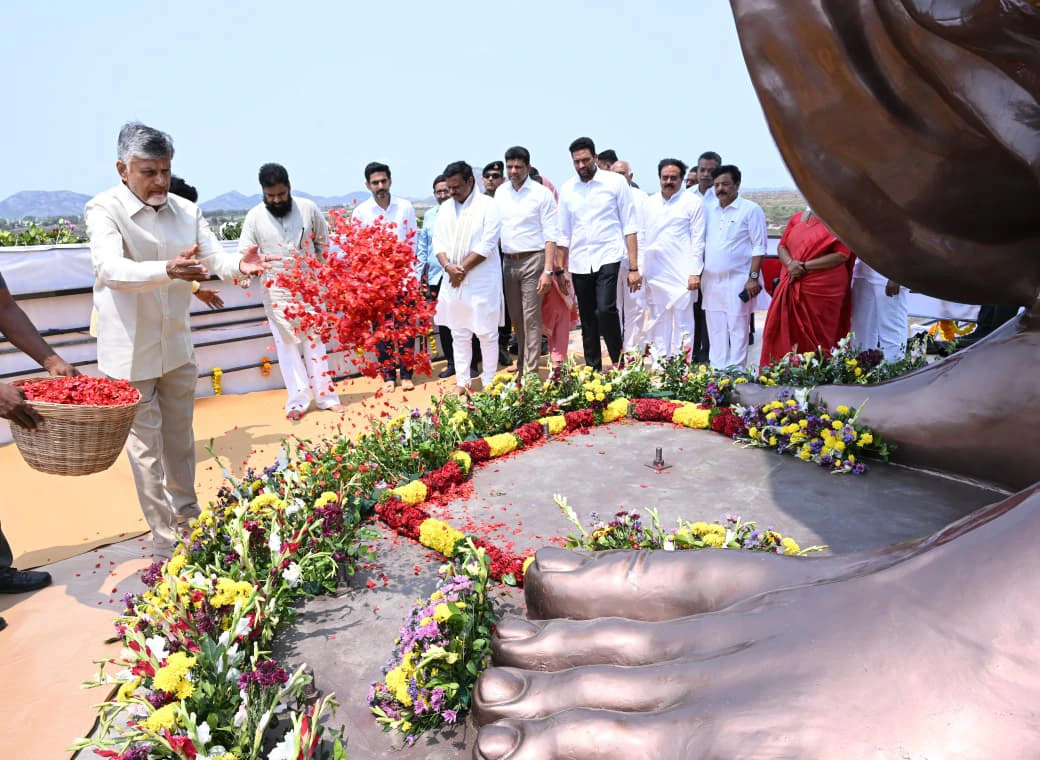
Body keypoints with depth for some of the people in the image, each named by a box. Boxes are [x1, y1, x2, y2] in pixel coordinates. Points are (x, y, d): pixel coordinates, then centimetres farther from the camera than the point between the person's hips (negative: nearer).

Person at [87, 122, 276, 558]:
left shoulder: (186, 211, 3)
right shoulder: (105, 209, -12)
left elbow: (215, 256, -6)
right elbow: (110, 268, -28)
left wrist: (239, 264, -30)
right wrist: (167, 271, -46)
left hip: (177, 346, 5)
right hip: (131, 351, -5)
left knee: (181, 439, 17)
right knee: (146, 444, 3)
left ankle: (188, 517, 36)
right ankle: (165, 540, 15)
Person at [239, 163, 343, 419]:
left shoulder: (309, 208, -4)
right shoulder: (254, 217, -6)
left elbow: (323, 242, 8)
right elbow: (245, 253, -3)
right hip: (276, 291, 0)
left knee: (314, 341, 7)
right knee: (287, 344, 4)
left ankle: (326, 395, 15)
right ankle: (298, 400, 12)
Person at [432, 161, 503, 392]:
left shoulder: (488, 205, -5)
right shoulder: (445, 208, 13)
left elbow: (487, 245, -12)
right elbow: (438, 242, 8)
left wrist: (462, 268, -12)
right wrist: (448, 266, -11)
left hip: (482, 280, -5)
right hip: (453, 280, 6)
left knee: (487, 333, 1)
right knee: (459, 334, 9)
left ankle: (489, 382, 12)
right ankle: (462, 382, 18)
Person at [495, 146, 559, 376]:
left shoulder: (541, 193, -4)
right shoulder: (500, 193, 10)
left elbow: (551, 234, -8)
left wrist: (548, 270, -16)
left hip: (533, 260, -5)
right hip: (508, 261, 5)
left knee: (531, 318, -5)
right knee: (516, 318, 12)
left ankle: (530, 371, 0)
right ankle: (521, 365, 25)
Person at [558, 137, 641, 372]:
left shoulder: (616, 182, -1)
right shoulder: (567, 189, 9)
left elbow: (629, 226, -2)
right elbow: (564, 234, 12)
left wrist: (634, 268, -8)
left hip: (608, 257, -4)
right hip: (579, 262, 4)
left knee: (605, 310, -22)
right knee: (588, 320, 9)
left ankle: (619, 364, -4)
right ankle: (593, 369, 22)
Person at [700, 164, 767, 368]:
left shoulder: (751, 210, -4)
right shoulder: (710, 210, 13)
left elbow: (759, 247, -7)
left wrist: (753, 277, -14)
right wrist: (699, 275, 10)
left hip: (738, 281, -6)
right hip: (711, 281, 6)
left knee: (737, 328, -3)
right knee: (715, 329, 10)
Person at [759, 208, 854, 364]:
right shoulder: (796, 218, 13)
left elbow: (842, 255, -10)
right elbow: (781, 246, 11)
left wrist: (805, 266, -14)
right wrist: (790, 263, -12)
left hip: (823, 288, -4)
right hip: (792, 286, 4)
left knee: (818, 336, 1)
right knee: (786, 333, 2)